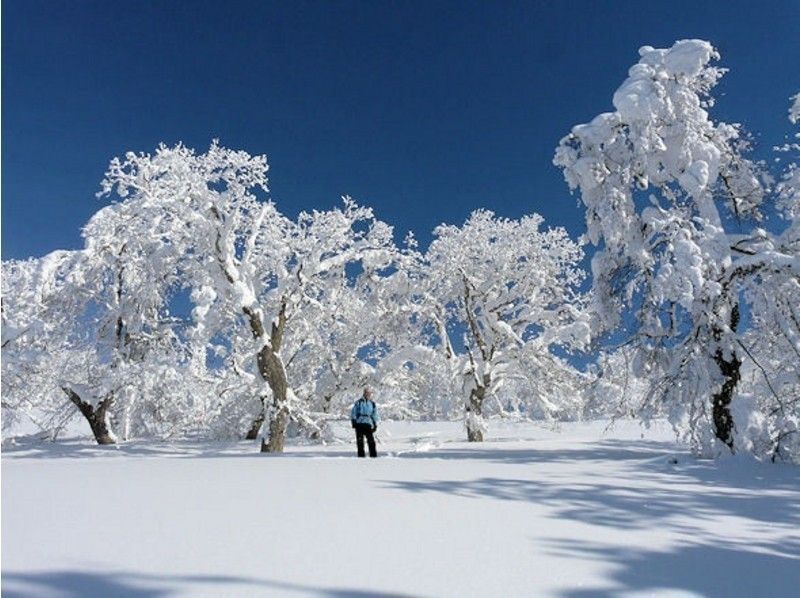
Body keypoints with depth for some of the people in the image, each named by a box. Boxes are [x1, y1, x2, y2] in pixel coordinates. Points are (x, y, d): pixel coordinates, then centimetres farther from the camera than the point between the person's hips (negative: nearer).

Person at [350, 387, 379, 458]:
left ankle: (373, 455, -2)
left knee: (371, 441, -7)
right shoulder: (358, 402, 5)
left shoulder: (372, 403, 14)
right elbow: (353, 413, 6)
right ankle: (361, 455, 6)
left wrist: (375, 425, 12)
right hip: (359, 423, -1)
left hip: (368, 424, 1)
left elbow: (375, 415, 19)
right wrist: (353, 422, -4)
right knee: (360, 441, -1)